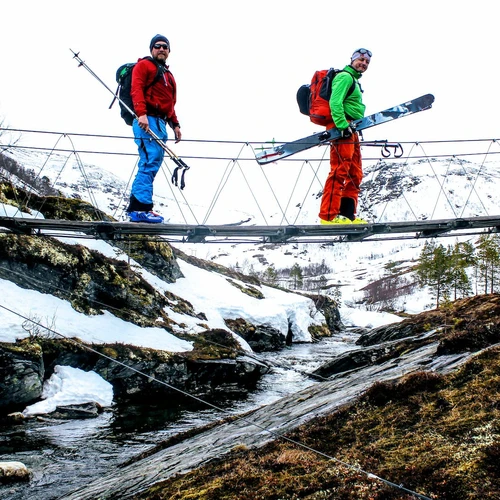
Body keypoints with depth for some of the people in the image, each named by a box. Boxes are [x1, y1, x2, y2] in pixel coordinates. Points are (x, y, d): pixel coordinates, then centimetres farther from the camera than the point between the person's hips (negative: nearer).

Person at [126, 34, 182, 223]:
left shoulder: (168, 75, 31)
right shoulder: (143, 65, 6)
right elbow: (136, 89, -9)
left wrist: (175, 124, 18)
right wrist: (141, 113, -23)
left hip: (161, 123, 9)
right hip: (147, 120, -9)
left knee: (152, 164, 2)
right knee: (150, 161, -19)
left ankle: (136, 207, 2)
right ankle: (141, 207, -23)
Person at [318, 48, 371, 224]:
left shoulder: (354, 80, 27)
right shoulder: (345, 77, -5)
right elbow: (335, 102, -18)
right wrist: (343, 126, -26)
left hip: (351, 131, 11)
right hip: (341, 130, -11)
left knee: (355, 175, 9)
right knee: (339, 171, -15)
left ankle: (347, 214, 11)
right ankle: (328, 215, -16)